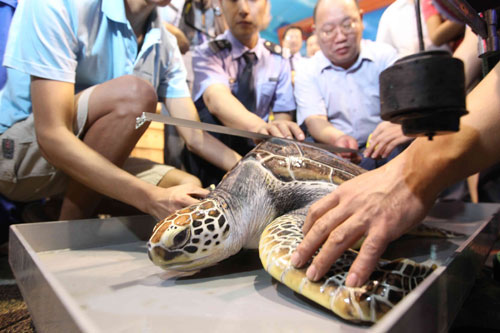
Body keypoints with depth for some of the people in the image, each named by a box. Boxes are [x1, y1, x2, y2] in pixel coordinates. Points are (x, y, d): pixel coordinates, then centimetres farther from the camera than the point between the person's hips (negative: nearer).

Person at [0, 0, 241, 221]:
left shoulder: (165, 45, 0)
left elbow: (195, 135, -4)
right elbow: (52, 136, -27)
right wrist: (151, 198, -37)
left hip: (97, 165, 6)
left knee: (189, 188, -11)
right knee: (134, 93, -29)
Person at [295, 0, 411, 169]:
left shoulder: (385, 55, 3)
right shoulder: (307, 73, 2)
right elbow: (314, 120, -12)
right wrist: (337, 138, -37)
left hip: (384, 148, 0)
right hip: (336, 154, 0)